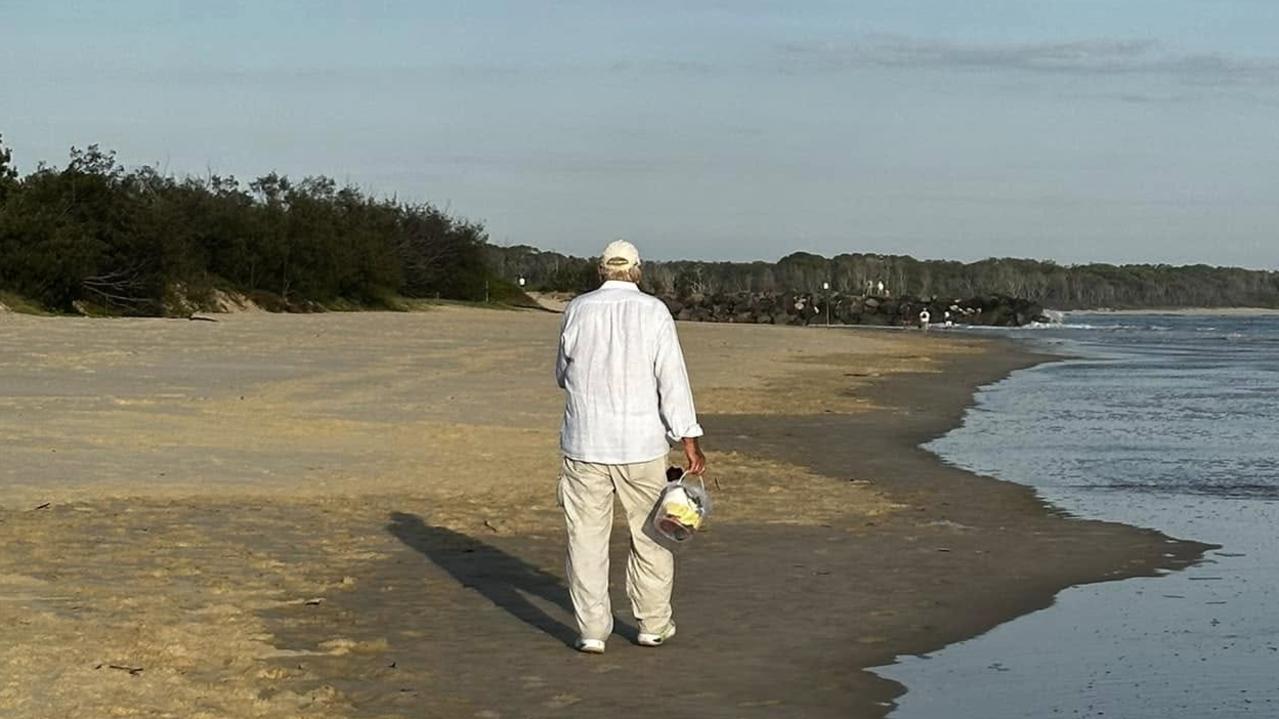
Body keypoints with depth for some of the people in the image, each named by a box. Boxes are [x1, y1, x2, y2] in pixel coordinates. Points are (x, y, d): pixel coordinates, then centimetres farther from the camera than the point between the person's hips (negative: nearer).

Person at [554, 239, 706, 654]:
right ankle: (654, 624, 20)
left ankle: (592, 630, 5)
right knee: (650, 534, 13)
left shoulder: (578, 310, 0)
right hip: (641, 445, 0)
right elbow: (672, 379, -8)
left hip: (585, 443, 0)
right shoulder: (653, 312, -4)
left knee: (587, 537, 6)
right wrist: (689, 441, -6)